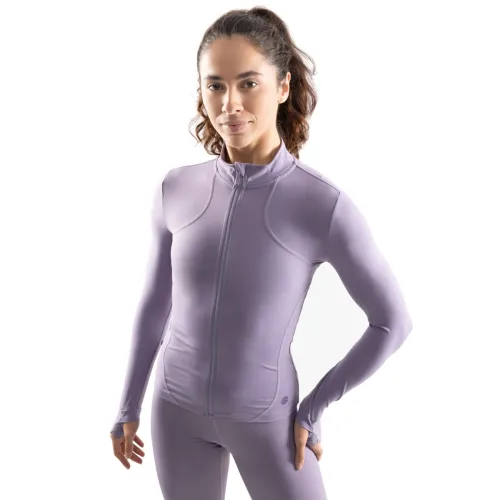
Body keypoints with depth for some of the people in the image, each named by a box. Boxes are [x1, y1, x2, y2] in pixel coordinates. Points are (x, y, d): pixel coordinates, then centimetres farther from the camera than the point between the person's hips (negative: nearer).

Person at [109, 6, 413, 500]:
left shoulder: (325, 204, -22)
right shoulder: (176, 190, -10)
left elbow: (392, 321, -11)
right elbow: (156, 302, 4)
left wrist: (314, 407, -8)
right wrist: (128, 406, 10)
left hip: (265, 416, -2)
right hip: (180, 405, 3)